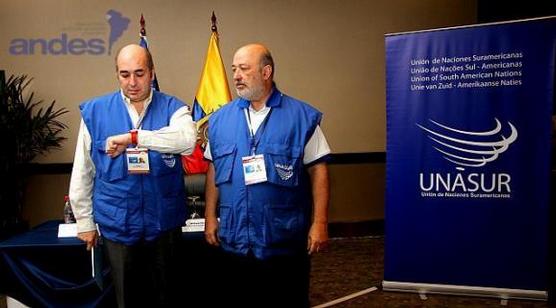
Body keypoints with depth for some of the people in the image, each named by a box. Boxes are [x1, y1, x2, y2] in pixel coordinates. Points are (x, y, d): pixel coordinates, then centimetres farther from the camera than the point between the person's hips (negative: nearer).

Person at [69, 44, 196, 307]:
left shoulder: (172, 108, -4)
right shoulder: (95, 111, -1)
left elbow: (187, 140, -26)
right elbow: (82, 173, 3)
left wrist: (134, 137, -29)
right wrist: (84, 221, 5)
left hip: (164, 223, 0)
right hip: (117, 224, 1)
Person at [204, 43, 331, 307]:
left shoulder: (302, 116, -5)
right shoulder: (220, 119, 4)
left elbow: (317, 170, -5)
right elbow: (214, 170, 10)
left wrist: (319, 223, -9)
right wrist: (210, 216, 8)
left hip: (286, 240, -3)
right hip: (236, 239, 3)